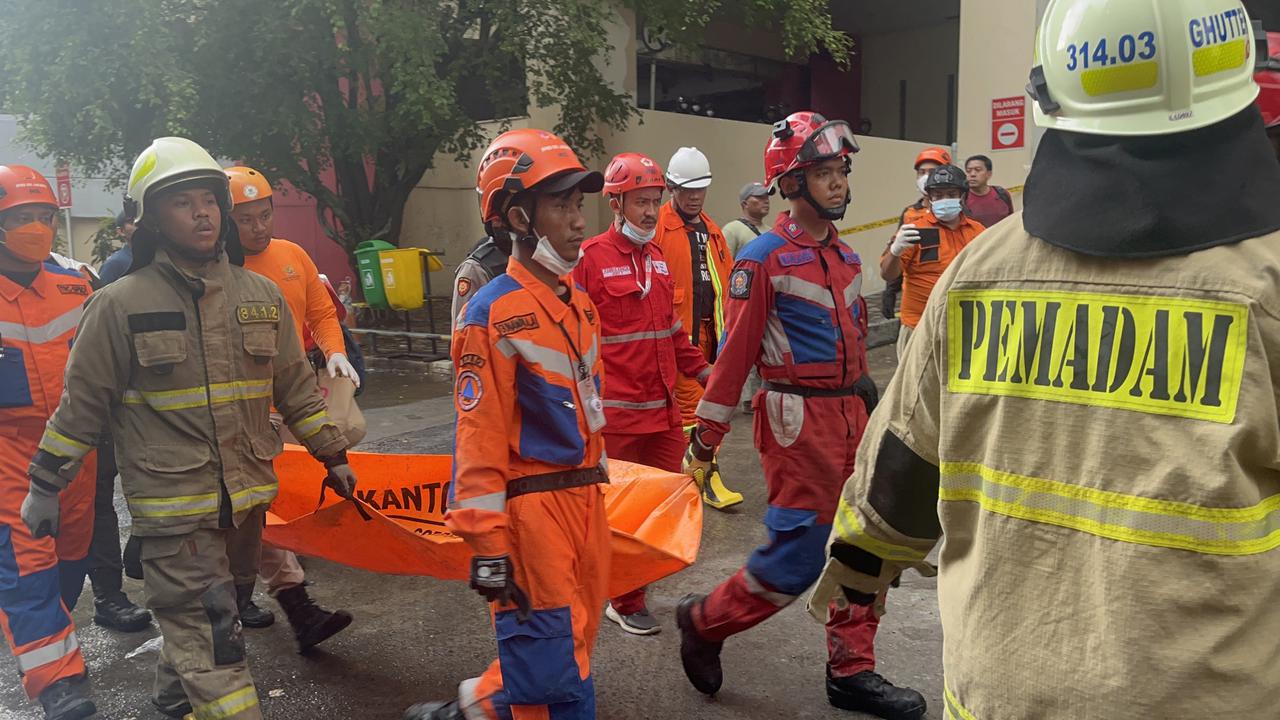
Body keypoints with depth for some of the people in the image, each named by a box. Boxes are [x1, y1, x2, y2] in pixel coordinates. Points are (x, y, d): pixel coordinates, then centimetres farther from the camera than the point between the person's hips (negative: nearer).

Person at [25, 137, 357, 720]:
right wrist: (45, 485, 4)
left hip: (246, 497, 5)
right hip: (173, 504, -5)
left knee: (198, 622, 22)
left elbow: (296, 387, 11)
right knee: (212, 639, -5)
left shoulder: (261, 294, 4)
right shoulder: (120, 304, -8)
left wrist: (333, 456, 12)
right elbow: (81, 404, -1)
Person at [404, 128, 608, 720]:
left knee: (573, 642, 17)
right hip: (531, 507, -8)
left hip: (585, 498, 8)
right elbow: (479, 437, -16)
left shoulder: (578, 303, 10)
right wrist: (487, 548, -16)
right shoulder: (493, 313, -14)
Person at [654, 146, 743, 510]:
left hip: (708, 333, 7)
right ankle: (708, 478, -4)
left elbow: (726, 280, 20)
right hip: (676, 332, -6)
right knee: (692, 402, -7)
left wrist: (726, 329, 14)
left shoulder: (711, 231, 18)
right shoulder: (658, 228, -5)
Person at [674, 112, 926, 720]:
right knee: (798, 555, -3)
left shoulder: (846, 257, 12)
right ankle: (704, 622, 20)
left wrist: (864, 391, 20)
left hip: (849, 412, 8)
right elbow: (735, 351, -13)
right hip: (797, 419, -8)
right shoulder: (764, 259, -11)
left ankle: (851, 671, 25)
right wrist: (705, 439, -11)